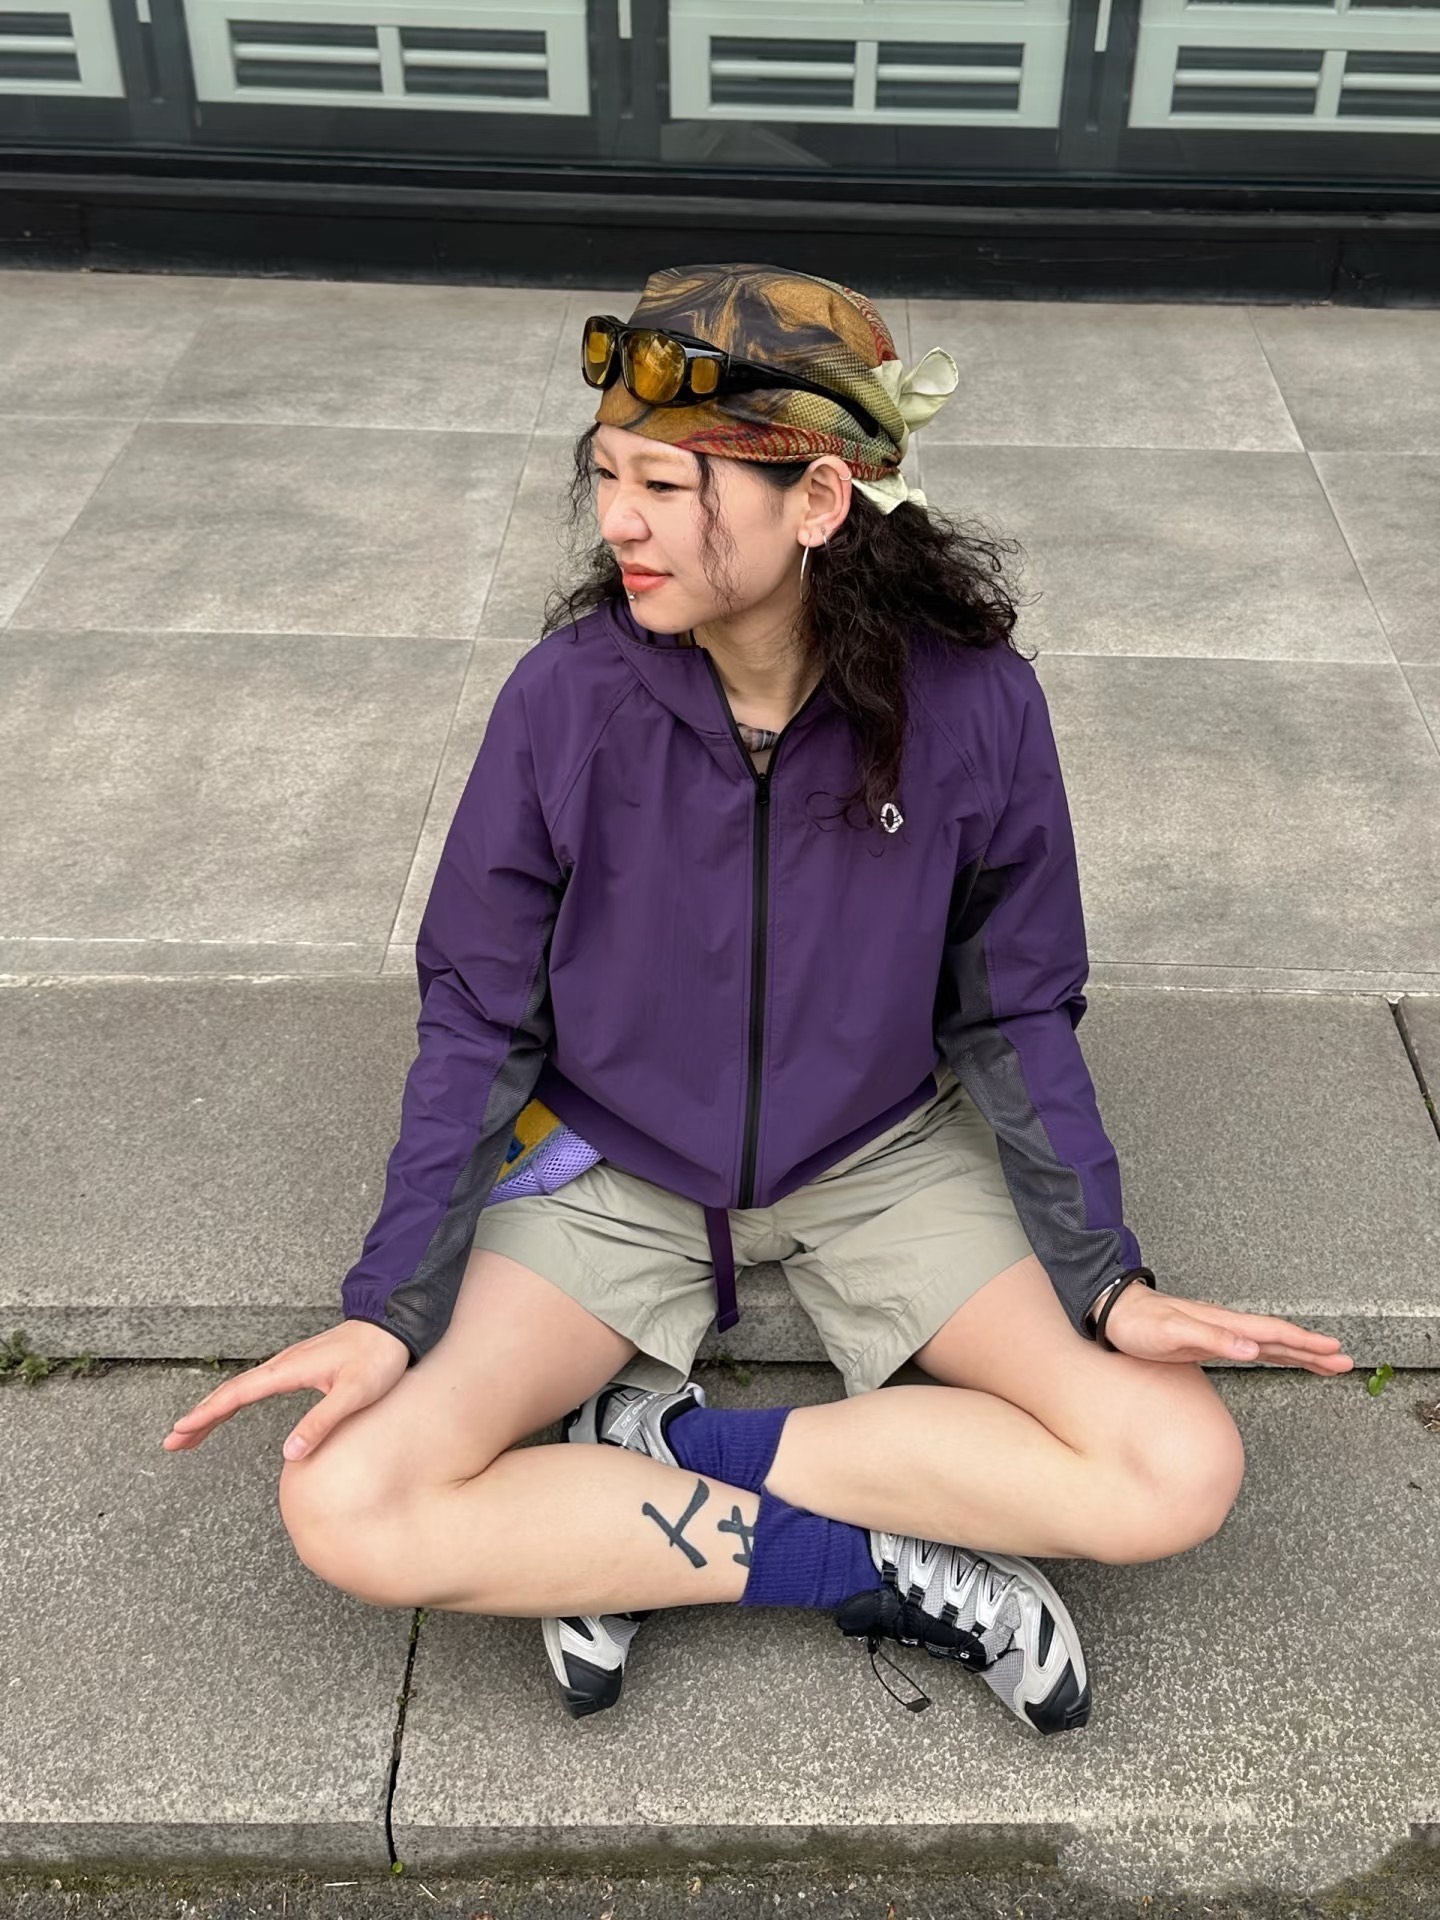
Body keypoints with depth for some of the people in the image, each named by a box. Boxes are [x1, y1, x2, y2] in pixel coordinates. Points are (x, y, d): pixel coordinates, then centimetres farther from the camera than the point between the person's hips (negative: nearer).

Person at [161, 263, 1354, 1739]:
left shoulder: (973, 707, -16)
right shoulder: (567, 699, -17)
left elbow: (1015, 1020, -3)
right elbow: (476, 1025, -7)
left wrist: (1108, 1279, -12)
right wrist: (387, 1308, -15)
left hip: (880, 1160, 1)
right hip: (611, 1166, 0)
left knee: (1180, 1471, -18)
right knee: (345, 1504, -21)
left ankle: (651, 1459, -10)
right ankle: (874, 1562, -12)